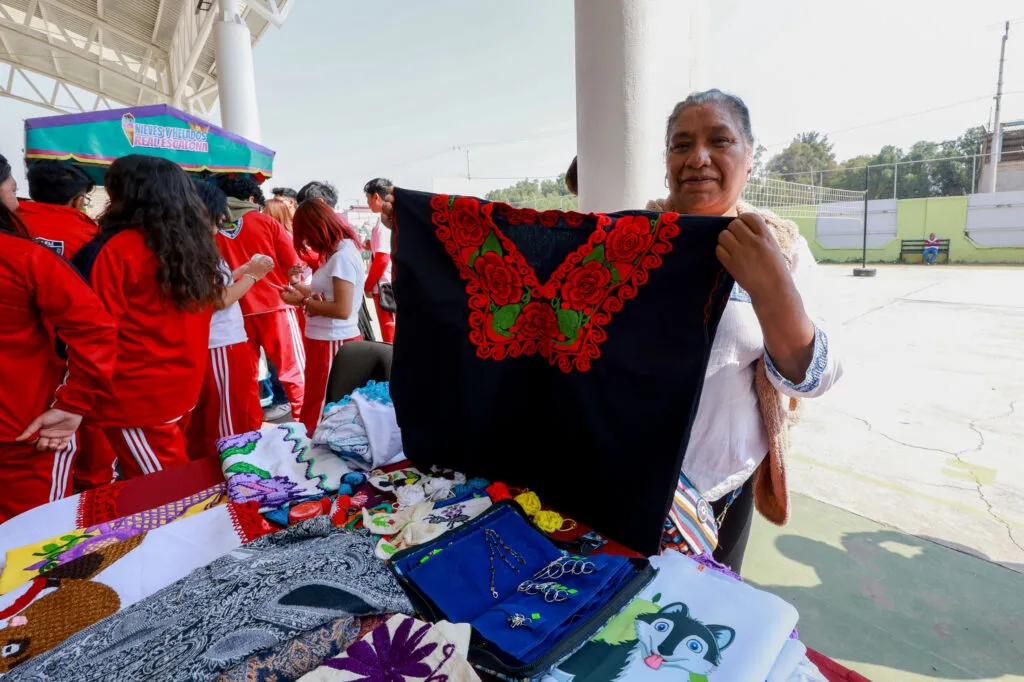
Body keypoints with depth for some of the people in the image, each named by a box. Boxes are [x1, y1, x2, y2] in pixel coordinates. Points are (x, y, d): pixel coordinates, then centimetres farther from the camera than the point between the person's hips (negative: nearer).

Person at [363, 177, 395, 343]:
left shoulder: (384, 219, -14)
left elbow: (382, 258, -19)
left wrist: (368, 285, -8)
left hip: (385, 286, -9)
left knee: (390, 336, -2)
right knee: (396, 331, 15)